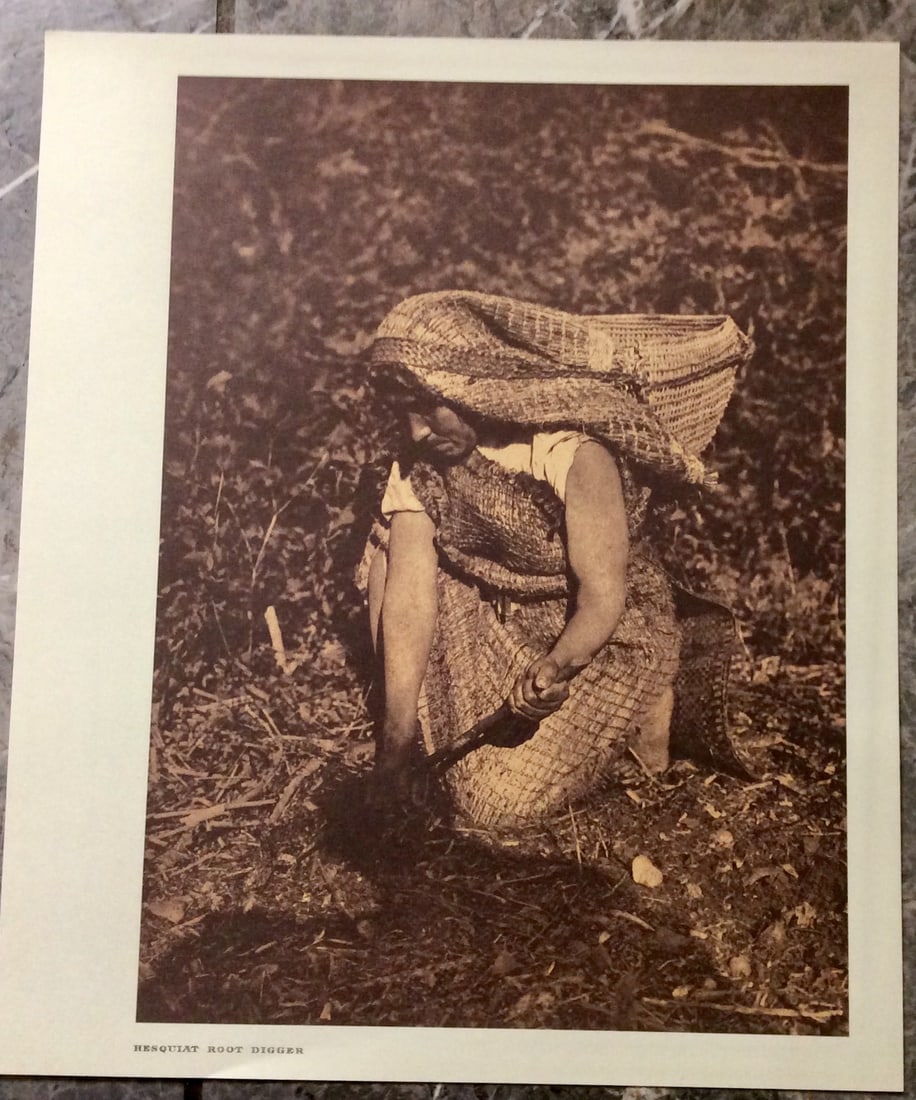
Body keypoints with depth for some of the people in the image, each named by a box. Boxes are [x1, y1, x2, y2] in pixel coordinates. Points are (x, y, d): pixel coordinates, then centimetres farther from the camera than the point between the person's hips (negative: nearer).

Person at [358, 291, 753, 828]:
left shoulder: (572, 454, -29)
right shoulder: (421, 463, -12)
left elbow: (603, 601, -28)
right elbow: (410, 595, -18)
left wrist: (550, 671, -45)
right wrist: (399, 734, -20)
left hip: (610, 638, -6)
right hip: (507, 624, 6)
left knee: (495, 800, -14)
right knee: (392, 554, -10)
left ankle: (642, 710, 5)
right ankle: (438, 727, 3)